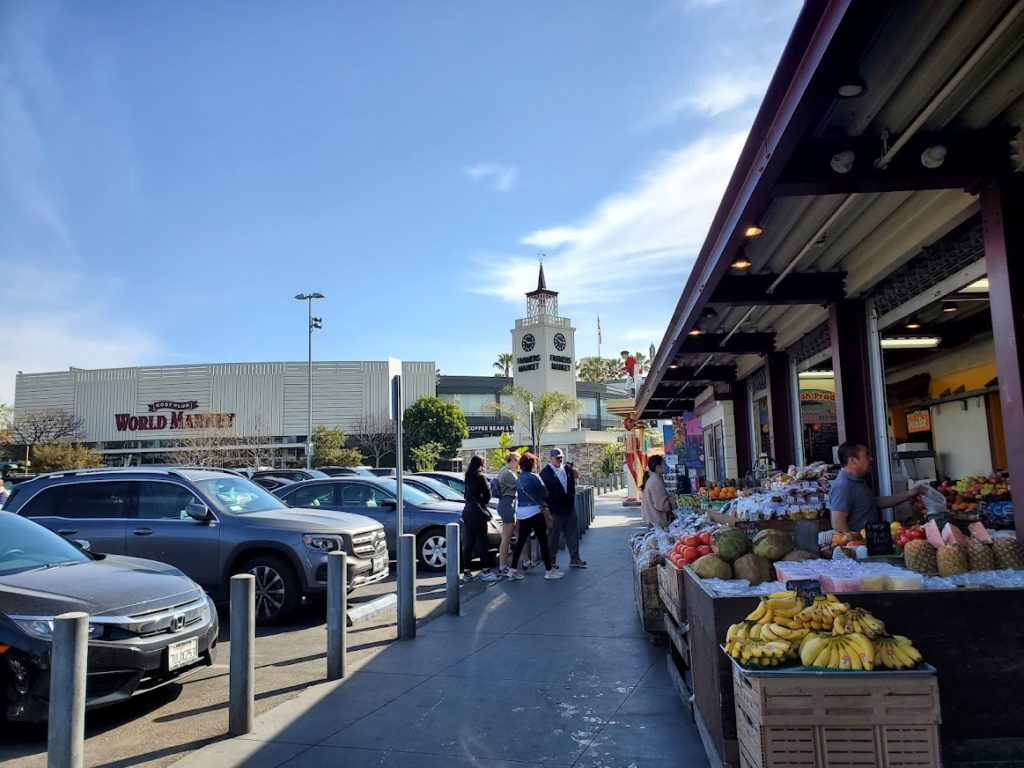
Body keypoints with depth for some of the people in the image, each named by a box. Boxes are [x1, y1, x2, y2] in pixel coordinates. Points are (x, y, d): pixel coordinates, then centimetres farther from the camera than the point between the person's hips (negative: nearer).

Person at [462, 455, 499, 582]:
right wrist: (482, 503, 6)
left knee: (469, 542, 9)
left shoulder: (468, 477, 14)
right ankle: (486, 571, -7)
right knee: (482, 541, -6)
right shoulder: (480, 476, -10)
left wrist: (480, 504, 0)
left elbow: (468, 495, 14)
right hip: (476, 512, -8)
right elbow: (487, 494, -12)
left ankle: (466, 571, 11)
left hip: (467, 511, 8)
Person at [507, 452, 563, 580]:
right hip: (533, 511, -8)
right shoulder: (533, 477, -12)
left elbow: (519, 494, 12)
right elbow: (544, 492, -6)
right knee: (543, 541, 0)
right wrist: (544, 502, 15)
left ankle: (513, 570, 11)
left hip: (521, 512, 8)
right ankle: (549, 570, 4)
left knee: (520, 541, 11)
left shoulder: (519, 478, 11)